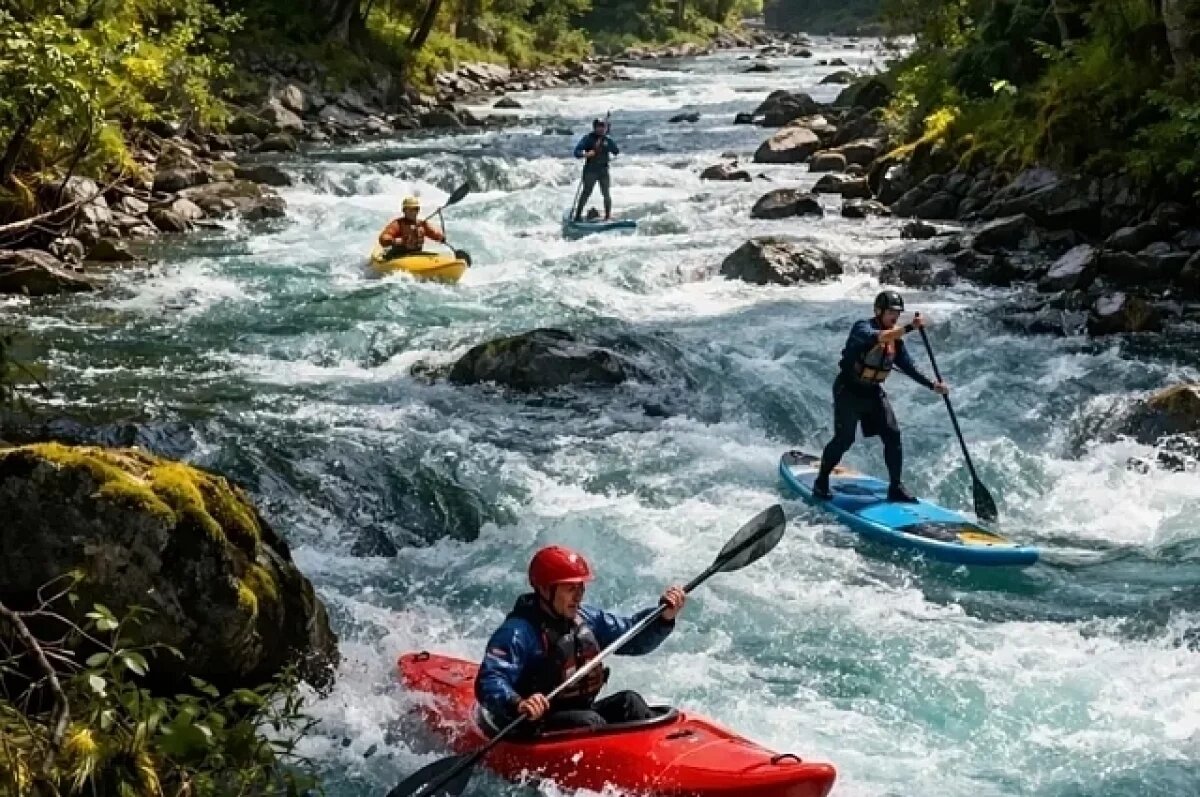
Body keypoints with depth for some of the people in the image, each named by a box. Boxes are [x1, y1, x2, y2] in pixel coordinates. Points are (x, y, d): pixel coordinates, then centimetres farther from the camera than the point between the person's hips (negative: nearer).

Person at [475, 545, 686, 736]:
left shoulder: (586, 618, 8)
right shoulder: (518, 632, -18)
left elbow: (633, 636, 15)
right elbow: (489, 683, -28)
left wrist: (665, 616, -3)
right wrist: (518, 704, -48)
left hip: (583, 711, 8)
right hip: (534, 730, -8)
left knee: (629, 702, -9)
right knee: (589, 722, -30)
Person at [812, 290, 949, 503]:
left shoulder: (896, 338, 5)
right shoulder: (863, 327, -16)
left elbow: (908, 367, 8)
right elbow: (877, 338, -39)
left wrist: (932, 385, -3)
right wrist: (909, 328, -47)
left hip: (874, 393, 6)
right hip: (849, 391, -6)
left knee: (892, 436, -4)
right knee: (844, 439, -7)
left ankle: (895, 487, 5)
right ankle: (821, 481, 13)